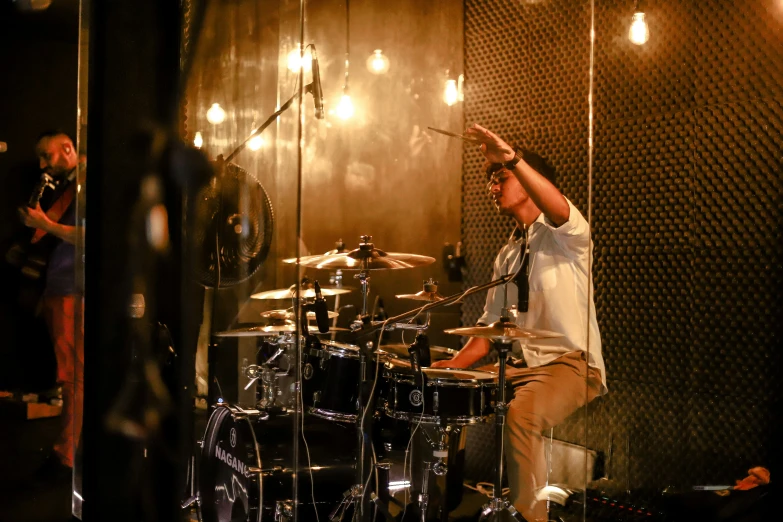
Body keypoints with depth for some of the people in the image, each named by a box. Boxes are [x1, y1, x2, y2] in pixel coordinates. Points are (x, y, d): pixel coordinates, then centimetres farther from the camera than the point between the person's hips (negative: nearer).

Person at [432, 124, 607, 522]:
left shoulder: (561, 232, -3)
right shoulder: (506, 255, 18)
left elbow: (558, 208, -30)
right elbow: (491, 324, 17)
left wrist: (512, 159, -42)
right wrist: (455, 363, 0)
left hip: (572, 363, -8)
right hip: (519, 364, 8)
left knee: (520, 414, -35)